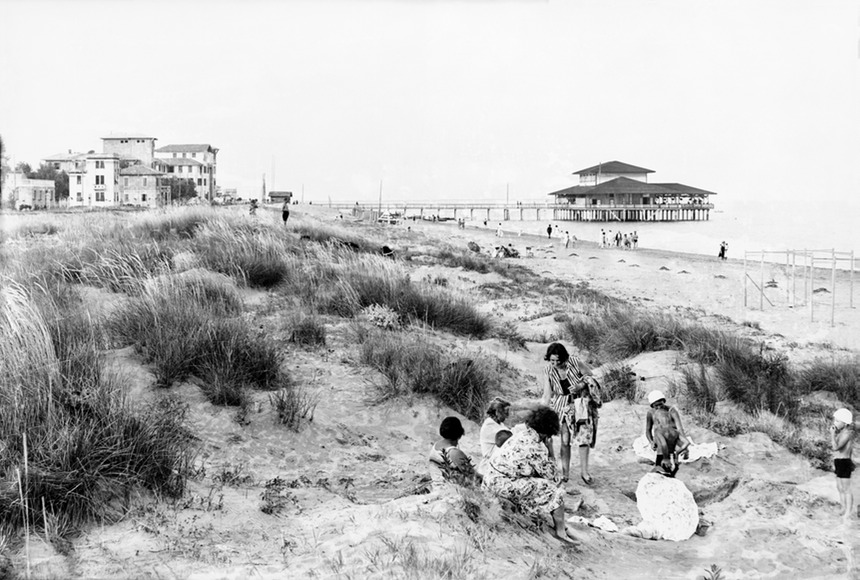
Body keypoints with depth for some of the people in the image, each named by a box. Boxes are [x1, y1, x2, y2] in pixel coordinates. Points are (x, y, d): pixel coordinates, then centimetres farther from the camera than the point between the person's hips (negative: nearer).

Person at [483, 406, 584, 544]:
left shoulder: (522, 433, 8)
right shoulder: (536, 447, -19)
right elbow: (550, 474, -9)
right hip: (504, 484, -10)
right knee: (556, 491, -4)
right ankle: (560, 531, 6)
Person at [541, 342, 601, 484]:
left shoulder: (574, 363, -14)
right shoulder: (549, 371, -10)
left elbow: (590, 379, -1)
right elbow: (547, 396, -6)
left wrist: (581, 386, -20)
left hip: (581, 402, -1)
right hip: (563, 405, 1)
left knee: (584, 435, -10)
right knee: (565, 439, -2)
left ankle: (584, 470, 0)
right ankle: (565, 472, 9)